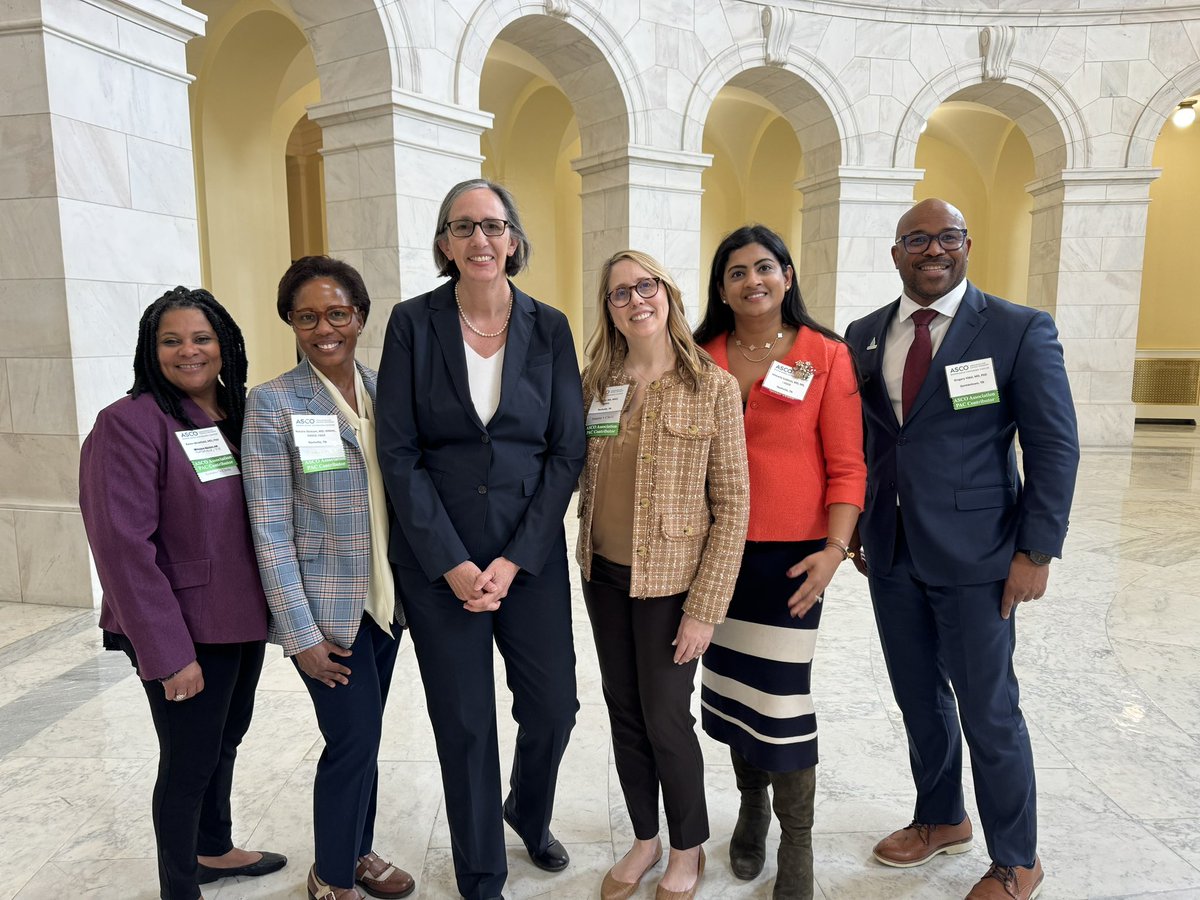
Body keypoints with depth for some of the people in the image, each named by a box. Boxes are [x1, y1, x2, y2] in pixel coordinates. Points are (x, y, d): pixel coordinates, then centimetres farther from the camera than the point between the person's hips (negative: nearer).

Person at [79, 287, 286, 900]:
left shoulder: (241, 416, 6)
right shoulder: (129, 423, -15)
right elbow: (125, 546, -19)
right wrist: (168, 653, -20)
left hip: (245, 618, 7)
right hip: (185, 631, -7)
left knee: (226, 740, 22)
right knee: (190, 760, 7)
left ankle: (214, 849, 46)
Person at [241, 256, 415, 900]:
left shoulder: (385, 389, 3)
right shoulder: (273, 404, -10)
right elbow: (270, 528, -12)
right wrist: (301, 632, -13)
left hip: (386, 598, 5)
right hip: (325, 607, -4)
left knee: (364, 734, 16)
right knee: (354, 738, 1)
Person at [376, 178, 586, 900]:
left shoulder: (549, 327, 1)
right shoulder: (413, 323, -4)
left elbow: (567, 449, -2)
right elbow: (399, 452, -6)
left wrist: (514, 559, -10)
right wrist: (452, 563, -12)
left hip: (531, 553, 2)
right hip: (438, 557, -1)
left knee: (554, 705, 9)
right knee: (464, 723, 9)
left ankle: (530, 813, 44)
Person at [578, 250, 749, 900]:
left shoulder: (713, 388, -10)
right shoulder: (594, 384, 2)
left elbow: (733, 504, -11)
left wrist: (704, 608, -13)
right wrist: (586, 561, -2)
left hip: (670, 582, -4)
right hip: (605, 577, 4)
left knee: (665, 719, 6)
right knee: (624, 714, 15)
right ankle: (644, 839, 39)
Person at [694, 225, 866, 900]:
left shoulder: (827, 356, -4)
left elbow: (847, 466, -6)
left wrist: (835, 549, -15)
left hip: (790, 554, -3)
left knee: (783, 698, 2)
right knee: (732, 687, 14)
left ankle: (797, 843, 24)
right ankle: (752, 806, 39)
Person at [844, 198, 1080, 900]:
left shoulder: (1021, 330, -6)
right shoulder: (865, 336, 6)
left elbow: (1055, 447, -7)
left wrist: (1037, 550, -11)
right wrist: (855, 527, 8)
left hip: (975, 556, -4)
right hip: (891, 554, 5)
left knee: (989, 711, 6)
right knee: (919, 700, 18)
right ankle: (942, 820, 41)